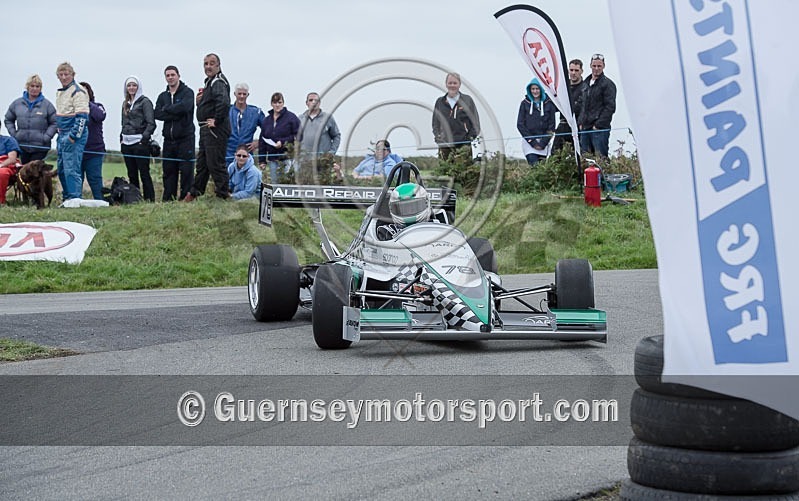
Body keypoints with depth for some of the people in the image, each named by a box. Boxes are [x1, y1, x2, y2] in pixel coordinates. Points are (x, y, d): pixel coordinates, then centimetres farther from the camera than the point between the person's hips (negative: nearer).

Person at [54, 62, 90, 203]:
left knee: (71, 168, -13)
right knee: (61, 169, 12)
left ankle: (75, 199, -12)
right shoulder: (60, 92, 18)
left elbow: (81, 116, -18)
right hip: (62, 135, 10)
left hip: (74, 134, -10)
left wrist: (73, 135, -21)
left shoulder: (78, 91, -12)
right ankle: (67, 198, 18)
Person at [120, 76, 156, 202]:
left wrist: (144, 137, -17)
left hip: (140, 143, -7)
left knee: (144, 172, -8)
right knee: (132, 174, 8)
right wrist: (122, 137, 11)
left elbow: (151, 123, -9)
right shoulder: (125, 103, 18)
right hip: (126, 143, 7)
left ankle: (150, 200, -6)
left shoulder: (145, 101, -3)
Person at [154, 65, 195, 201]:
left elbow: (185, 106, -19)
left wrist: (167, 108, -7)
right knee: (169, 170, 6)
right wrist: (175, 115, -13)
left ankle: (186, 197, -3)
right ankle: (168, 199, 11)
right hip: (169, 139, 5)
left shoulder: (187, 92, 1)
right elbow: (157, 114, 0)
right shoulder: (163, 96, 15)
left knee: (186, 170, -6)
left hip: (185, 138, -5)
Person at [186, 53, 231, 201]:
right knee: (202, 162, 19)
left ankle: (223, 195, -2)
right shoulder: (209, 82, 18)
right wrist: (199, 101, 6)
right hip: (206, 129, 11)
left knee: (216, 163, -7)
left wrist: (217, 120, -24)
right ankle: (195, 193, 30)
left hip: (215, 130, -11)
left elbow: (224, 102, -34)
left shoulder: (218, 82, -15)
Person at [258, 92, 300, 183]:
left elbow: (297, 136, -6)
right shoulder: (266, 120, 16)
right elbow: (262, 142, 17)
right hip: (272, 159, 5)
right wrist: (262, 161, 12)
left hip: (287, 157, -5)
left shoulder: (291, 117, 0)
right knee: (274, 183, 3)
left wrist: (283, 142, -14)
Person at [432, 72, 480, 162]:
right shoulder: (440, 102, 15)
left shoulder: (467, 100, 9)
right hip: (445, 145, 2)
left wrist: (471, 136, -4)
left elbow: (475, 121, 9)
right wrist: (437, 136, 2)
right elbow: (435, 123, 19)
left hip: (463, 144, -2)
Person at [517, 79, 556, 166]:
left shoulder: (549, 103, 5)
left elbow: (551, 126, 5)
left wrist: (543, 143, -5)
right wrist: (533, 142, -4)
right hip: (529, 141, -1)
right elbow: (520, 124, 4)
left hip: (544, 142, 1)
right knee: (534, 165, -17)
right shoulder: (525, 103, 6)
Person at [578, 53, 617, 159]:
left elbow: (610, 107, -11)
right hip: (585, 128, 7)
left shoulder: (607, 84, -5)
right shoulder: (586, 83, 19)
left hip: (600, 128, -7)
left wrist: (598, 124, -15)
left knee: (600, 157, -10)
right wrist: (580, 122, 12)